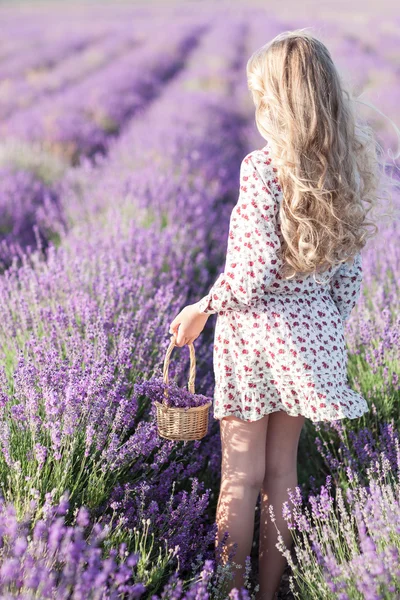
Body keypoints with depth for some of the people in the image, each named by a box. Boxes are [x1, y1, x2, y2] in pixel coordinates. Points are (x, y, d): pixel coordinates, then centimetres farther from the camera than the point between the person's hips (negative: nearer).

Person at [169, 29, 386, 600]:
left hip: (256, 331, -6)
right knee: (282, 468, 16)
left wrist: (202, 309, -6)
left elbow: (256, 269, -21)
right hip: (314, 332, 6)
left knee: (241, 475, 6)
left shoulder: (263, 166, -18)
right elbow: (350, 274, 6)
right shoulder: (347, 169, 1)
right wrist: (329, 332, 17)